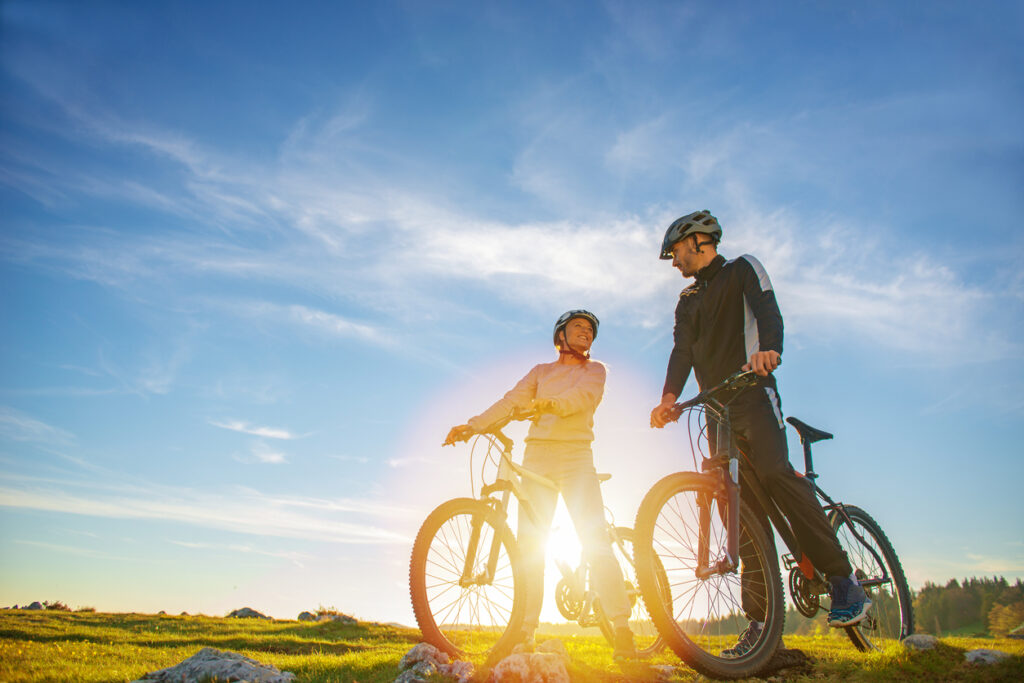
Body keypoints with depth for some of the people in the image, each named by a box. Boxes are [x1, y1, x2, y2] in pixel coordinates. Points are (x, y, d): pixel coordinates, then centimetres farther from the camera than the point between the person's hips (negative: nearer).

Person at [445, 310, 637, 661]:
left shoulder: (594, 370, 13)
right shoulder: (541, 371, 19)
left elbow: (584, 396, -8)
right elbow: (512, 400, 5)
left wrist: (551, 403, -26)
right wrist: (473, 425, -9)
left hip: (576, 458, -2)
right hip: (538, 456, 2)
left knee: (596, 542, -11)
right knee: (530, 545, -2)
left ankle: (622, 628, -9)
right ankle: (526, 629, 3)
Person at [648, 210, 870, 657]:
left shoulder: (742, 269, 8)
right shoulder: (687, 302, 23)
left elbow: (767, 310, -12)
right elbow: (683, 351, 6)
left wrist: (768, 349, -35)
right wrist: (669, 397, -14)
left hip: (753, 393, -5)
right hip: (716, 405, 6)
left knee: (774, 472, -28)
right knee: (741, 502, -1)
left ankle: (843, 580, -19)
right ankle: (762, 620, 0)